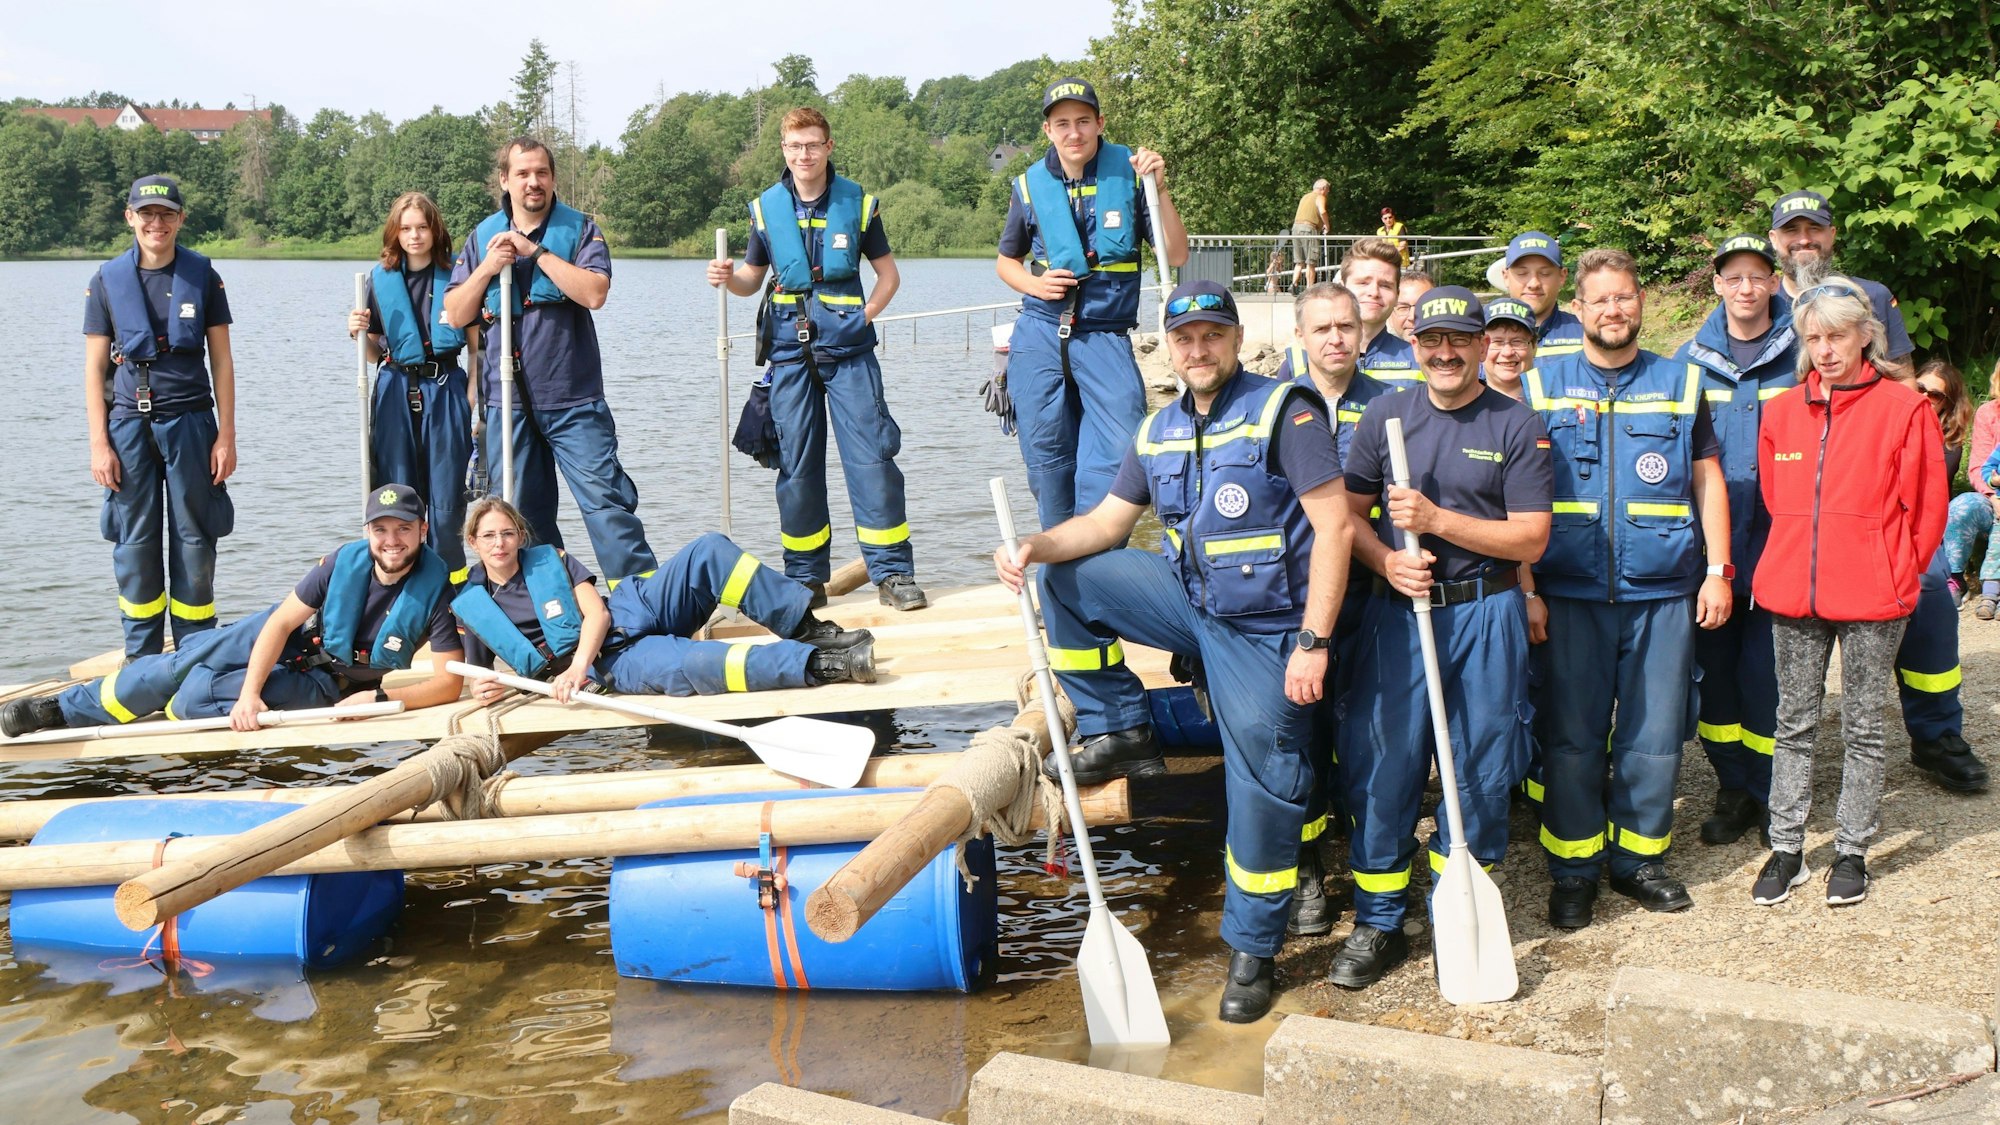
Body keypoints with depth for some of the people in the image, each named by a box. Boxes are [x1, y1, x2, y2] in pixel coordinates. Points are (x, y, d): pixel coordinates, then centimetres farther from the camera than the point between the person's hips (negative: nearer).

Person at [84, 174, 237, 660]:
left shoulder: (202, 275, 4)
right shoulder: (108, 280, 5)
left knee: (194, 539, 3)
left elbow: (221, 359, 5)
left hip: (190, 422, 0)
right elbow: (94, 367, 5)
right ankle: (142, 658, 14)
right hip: (129, 423, 1)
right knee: (134, 542, 4)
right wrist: (99, 443, -3)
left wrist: (226, 435, -1)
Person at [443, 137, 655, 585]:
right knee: (522, 512, 8)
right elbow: (456, 315, 7)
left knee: (604, 497, -10)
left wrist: (536, 251, -15)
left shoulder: (580, 228, 1)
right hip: (506, 397, 4)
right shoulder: (484, 236, 11)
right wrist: (486, 268, -8)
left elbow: (595, 293, -16)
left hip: (573, 398, -4)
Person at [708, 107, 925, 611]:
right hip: (791, 348, 2)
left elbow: (888, 273, 10)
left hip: (848, 347, -2)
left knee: (871, 456, -7)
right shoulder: (766, 208, 7)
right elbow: (753, 278, 14)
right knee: (796, 465, 5)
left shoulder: (858, 203, 3)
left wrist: (866, 314, -5)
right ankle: (807, 579, 15)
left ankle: (893, 572, 1)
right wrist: (728, 278, -8)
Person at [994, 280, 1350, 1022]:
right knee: (1066, 582, -2)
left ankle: (1253, 952, 17)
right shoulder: (1160, 430, 8)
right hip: (1189, 601, 6)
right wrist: (1036, 547, -9)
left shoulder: (1285, 412, -13)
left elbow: (1334, 528, -17)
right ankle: (1119, 734, 7)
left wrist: (1314, 642, -22)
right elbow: (1109, 521, 11)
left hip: (1265, 630, -6)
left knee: (1263, 790, -1)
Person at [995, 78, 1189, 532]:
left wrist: (1159, 189, -15)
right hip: (1039, 337, 2)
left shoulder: (1129, 173, -1)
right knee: (1047, 460, 6)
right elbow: (1006, 260, 19)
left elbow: (1177, 255, -2)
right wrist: (1035, 284, -2)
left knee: (1118, 456, -14)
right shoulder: (1030, 185, 5)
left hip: (1107, 337, -2)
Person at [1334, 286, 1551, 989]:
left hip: (1485, 616, -1)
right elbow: (1349, 511, 8)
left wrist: (1436, 519, -15)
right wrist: (1386, 561, -11)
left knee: (1480, 773, 5)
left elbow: (1531, 538, -5)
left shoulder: (1517, 426, 0)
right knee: (1380, 767, 2)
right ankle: (1379, 924, 15)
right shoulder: (1384, 417, 6)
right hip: (1397, 613, 1)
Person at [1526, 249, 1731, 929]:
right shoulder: (1541, 387, 6)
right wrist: (1523, 586, -2)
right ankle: (1573, 872, 14)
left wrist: (1717, 572, 4)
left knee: (1655, 737, 5)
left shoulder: (1682, 383, 10)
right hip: (1571, 593, -1)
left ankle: (1638, 859, 21)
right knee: (1573, 738, 2)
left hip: (1663, 593, 1)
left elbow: (1708, 481, 13)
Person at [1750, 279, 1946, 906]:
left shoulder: (1903, 409, -6)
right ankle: (1786, 849, 18)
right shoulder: (1781, 412, 6)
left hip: (1872, 598, -3)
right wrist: (1804, 564, 14)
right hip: (1794, 594, 4)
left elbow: (1926, 508, -3)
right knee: (1794, 725, 10)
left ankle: (1852, 852, 18)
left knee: (1862, 729, 7)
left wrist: (1893, 576, 1)